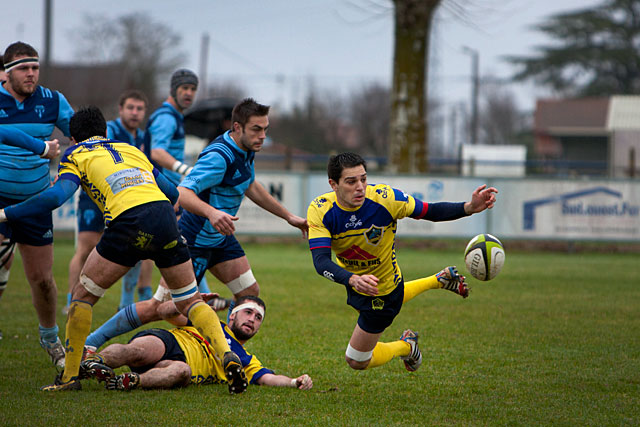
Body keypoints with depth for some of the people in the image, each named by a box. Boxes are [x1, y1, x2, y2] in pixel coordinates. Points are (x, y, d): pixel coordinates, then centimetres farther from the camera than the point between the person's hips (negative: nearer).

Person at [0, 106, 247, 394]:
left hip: (127, 223, -4)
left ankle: (70, 375, 15)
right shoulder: (130, 149, 32)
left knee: (83, 296, 14)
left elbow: (57, 196, 1)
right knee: (190, 302, 15)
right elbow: (171, 192, 29)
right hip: (163, 214, 4)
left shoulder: (75, 155, 17)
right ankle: (226, 355, -7)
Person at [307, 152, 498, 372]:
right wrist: (352, 279, -57)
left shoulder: (385, 199, -33)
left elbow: (430, 212, -21)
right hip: (351, 277, 4)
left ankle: (406, 346, 35)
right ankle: (440, 280, 54)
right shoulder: (320, 210, -29)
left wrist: (469, 207, -39)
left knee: (356, 360, 7)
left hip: (383, 290, -4)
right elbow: (321, 261, -38)